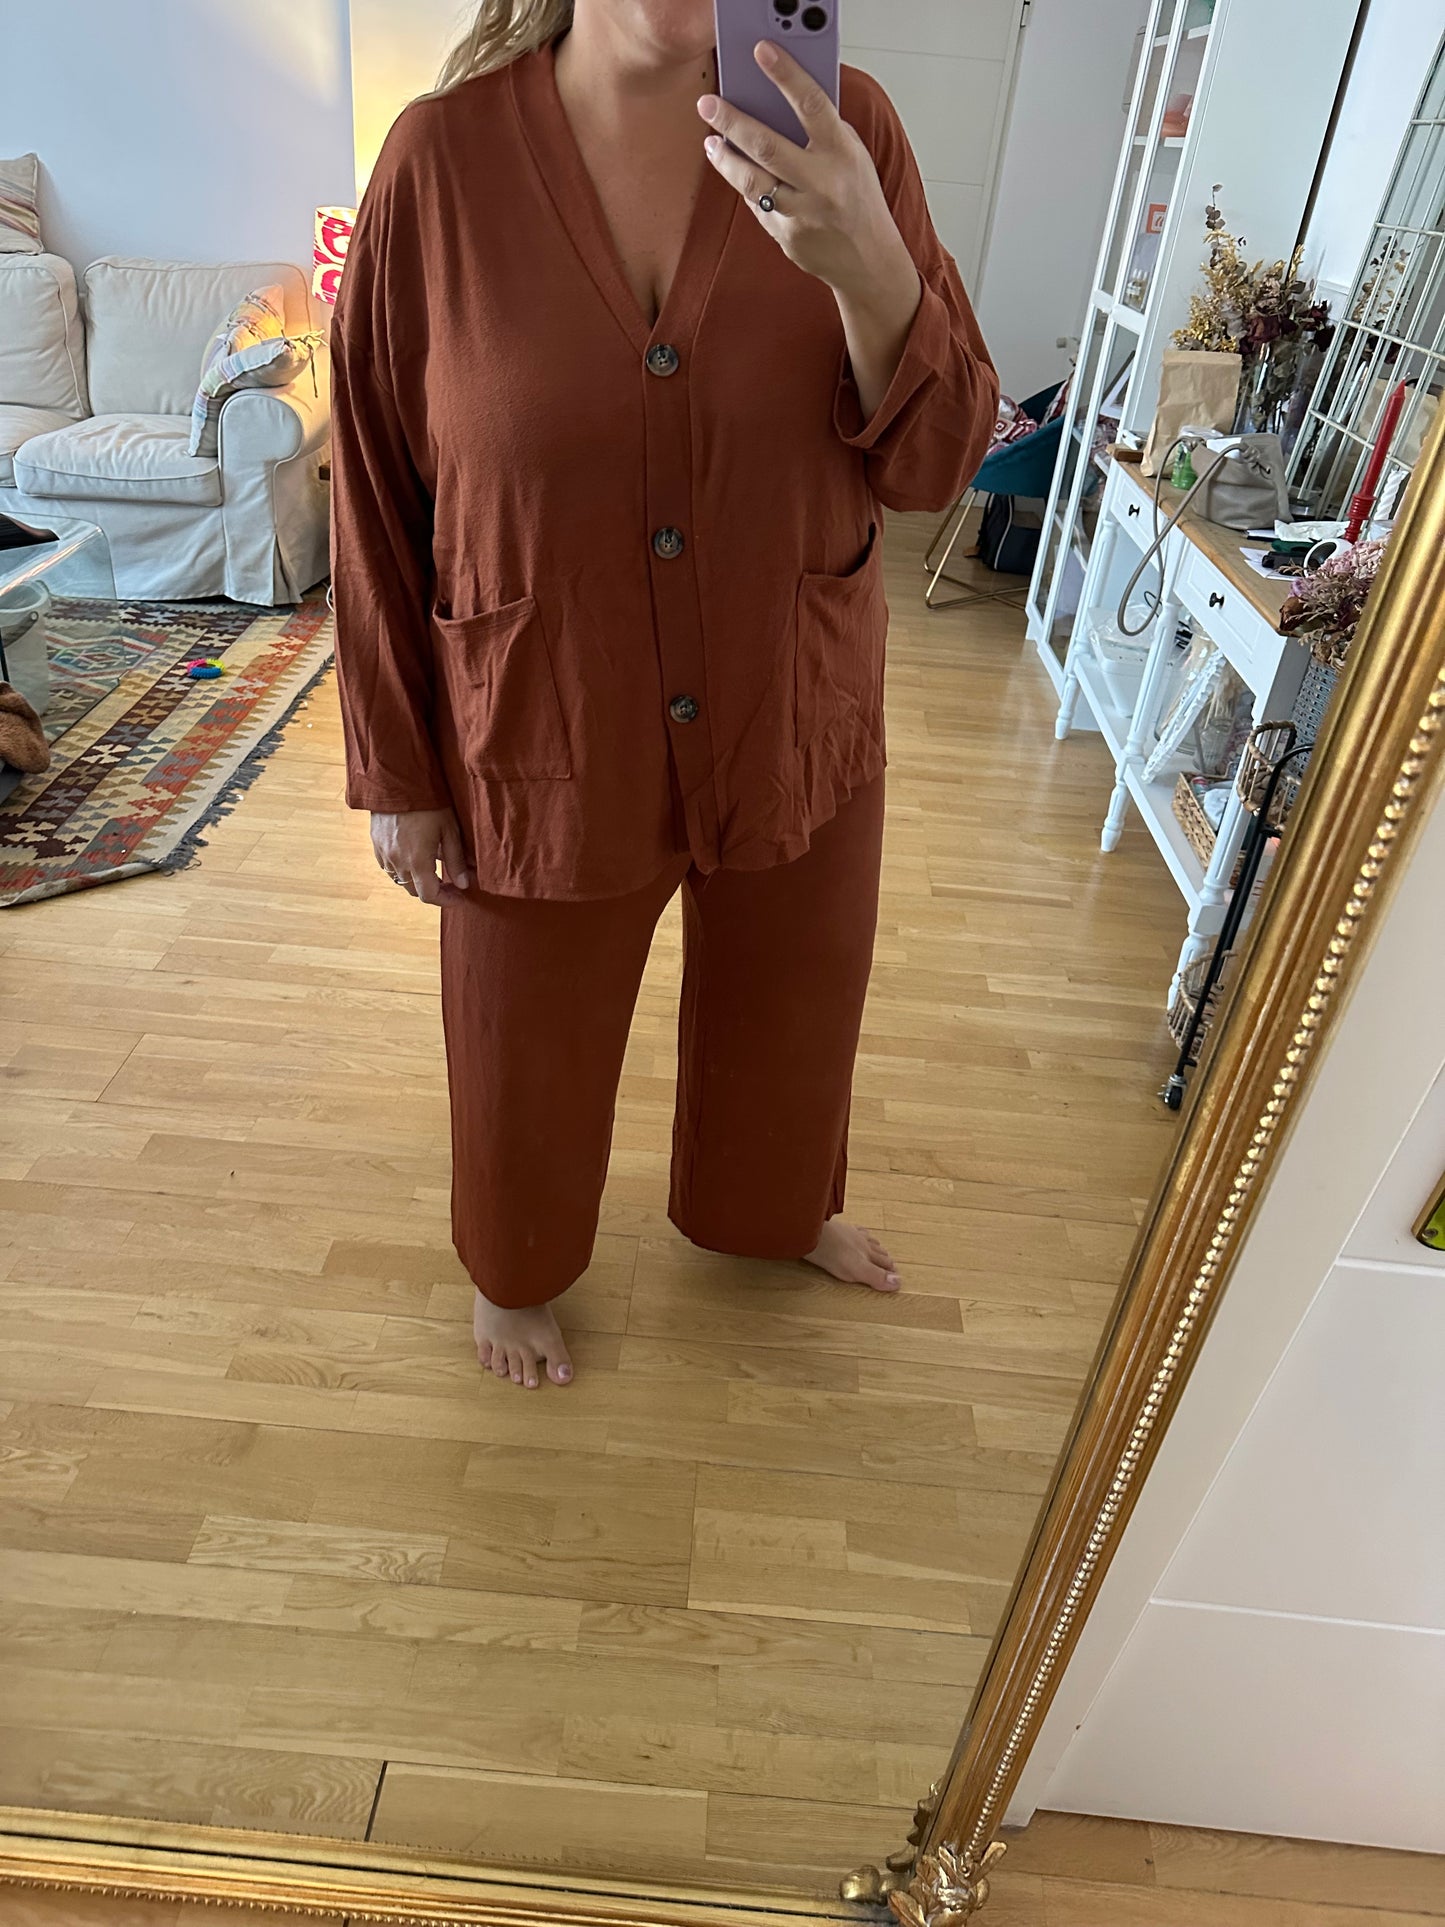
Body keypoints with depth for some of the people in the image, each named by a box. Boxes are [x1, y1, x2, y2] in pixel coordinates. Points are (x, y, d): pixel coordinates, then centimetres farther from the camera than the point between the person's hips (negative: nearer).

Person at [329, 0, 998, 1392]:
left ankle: (771, 1209, 61)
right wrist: (395, 772, -4)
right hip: (545, 742, -2)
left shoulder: (840, 130, -8)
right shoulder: (443, 156, -13)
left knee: (789, 999, 25)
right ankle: (515, 1268, 55)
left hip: (794, 725, 3)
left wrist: (868, 269, -29)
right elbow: (375, 498, -7)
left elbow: (935, 461, -10)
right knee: (529, 1045, 20)